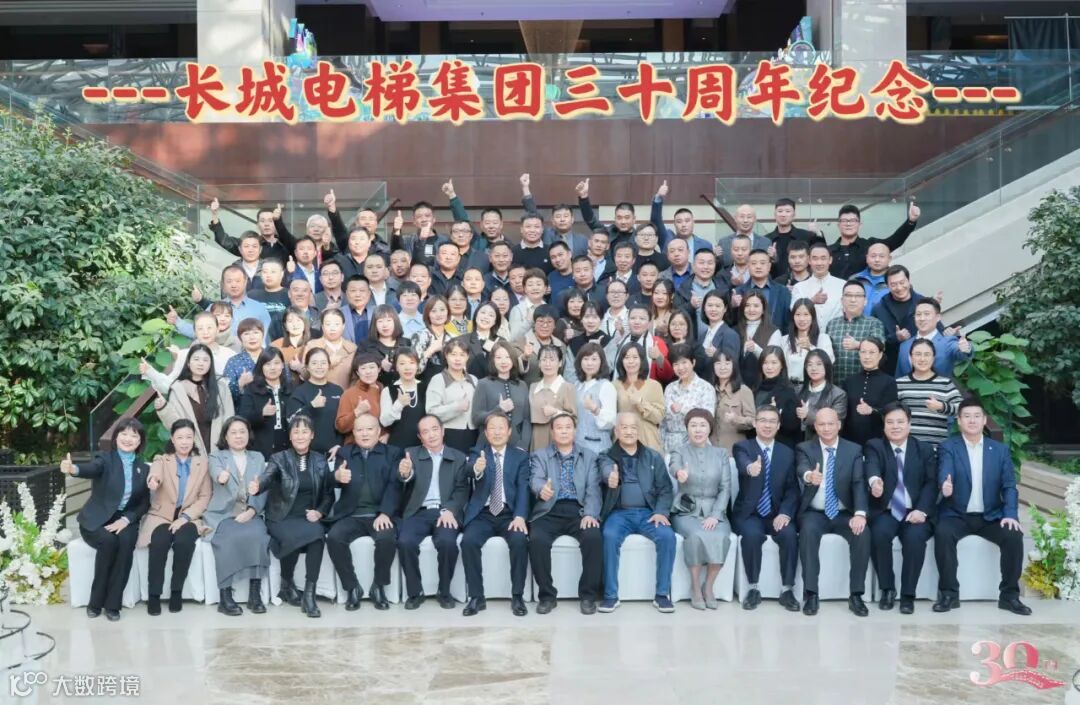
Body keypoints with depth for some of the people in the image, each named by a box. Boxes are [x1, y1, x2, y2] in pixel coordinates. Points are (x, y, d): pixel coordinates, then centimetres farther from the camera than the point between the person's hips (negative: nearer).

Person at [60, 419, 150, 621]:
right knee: (109, 541, -32)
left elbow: (145, 503, 8)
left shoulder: (144, 468, 8)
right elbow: (92, 469, -27)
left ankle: (112, 603, -20)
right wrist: (73, 469, -51)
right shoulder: (105, 459, -2)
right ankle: (96, 601, -15)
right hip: (97, 520, -2)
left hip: (125, 520, 2)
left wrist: (126, 519, -12)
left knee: (126, 542, -30)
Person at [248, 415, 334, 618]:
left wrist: (320, 512, -7)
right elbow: (267, 477, -21)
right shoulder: (279, 459, -1)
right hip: (282, 518, -2)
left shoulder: (320, 461, 8)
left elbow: (329, 493, 13)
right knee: (293, 537, -35)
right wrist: (256, 487, -45)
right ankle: (287, 585, -5)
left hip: (309, 519, 2)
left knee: (318, 533, -32)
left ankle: (309, 594, -28)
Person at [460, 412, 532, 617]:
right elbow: (469, 471, -14)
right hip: (483, 514, 1)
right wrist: (477, 470, -40)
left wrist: (520, 516, -19)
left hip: (509, 514, 0)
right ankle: (476, 597, -14)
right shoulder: (478, 453, 9)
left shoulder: (520, 456, 9)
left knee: (520, 541, -29)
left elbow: (523, 488, -2)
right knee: (468, 541, -27)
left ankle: (517, 596, -15)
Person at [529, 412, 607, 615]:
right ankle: (547, 595, -11)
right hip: (550, 511, 0)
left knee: (594, 538, -29)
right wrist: (542, 489, -34)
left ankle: (588, 595, -12)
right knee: (537, 540, -30)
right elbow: (535, 479, -8)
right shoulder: (540, 455, 11)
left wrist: (590, 514, -16)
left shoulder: (589, 456, 14)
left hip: (579, 510, 1)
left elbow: (592, 489, 3)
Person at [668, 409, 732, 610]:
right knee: (697, 536, -33)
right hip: (686, 511, -2)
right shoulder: (679, 453, 1)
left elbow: (725, 488, 2)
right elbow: (673, 467, -24)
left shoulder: (721, 454, 8)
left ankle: (709, 586, -10)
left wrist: (715, 515, -14)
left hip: (714, 511, 2)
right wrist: (679, 474, -51)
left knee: (721, 537, -30)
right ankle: (695, 588, -15)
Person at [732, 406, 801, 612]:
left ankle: (787, 589, -12)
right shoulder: (742, 447, -1)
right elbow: (743, 464, -26)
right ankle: (753, 588, -14)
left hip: (776, 514, 2)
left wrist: (785, 513, -15)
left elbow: (792, 489, 4)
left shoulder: (787, 453, 9)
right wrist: (750, 467, -52)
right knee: (752, 534, -33)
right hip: (748, 513, -2)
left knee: (790, 535, -28)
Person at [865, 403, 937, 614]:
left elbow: (931, 483, 1)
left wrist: (921, 510, -17)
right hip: (885, 512, 0)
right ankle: (887, 589, -8)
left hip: (914, 512, 1)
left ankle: (908, 594, -12)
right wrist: (875, 480, -43)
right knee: (879, 534, -31)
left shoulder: (925, 449, 12)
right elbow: (872, 466, -18)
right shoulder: (874, 446, 6)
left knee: (915, 537, -30)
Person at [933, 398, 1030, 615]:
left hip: (991, 516, 2)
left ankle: (1009, 595, -8)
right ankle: (949, 593, -19)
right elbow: (945, 474, -18)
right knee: (942, 533, -32)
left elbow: (1009, 485, 3)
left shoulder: (1000, 449, 8)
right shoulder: (947, 447, 0)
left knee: (1014, 535, -25)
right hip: (956, 515, -2)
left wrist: (1010, 514, -15)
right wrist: (945, 486, -44)